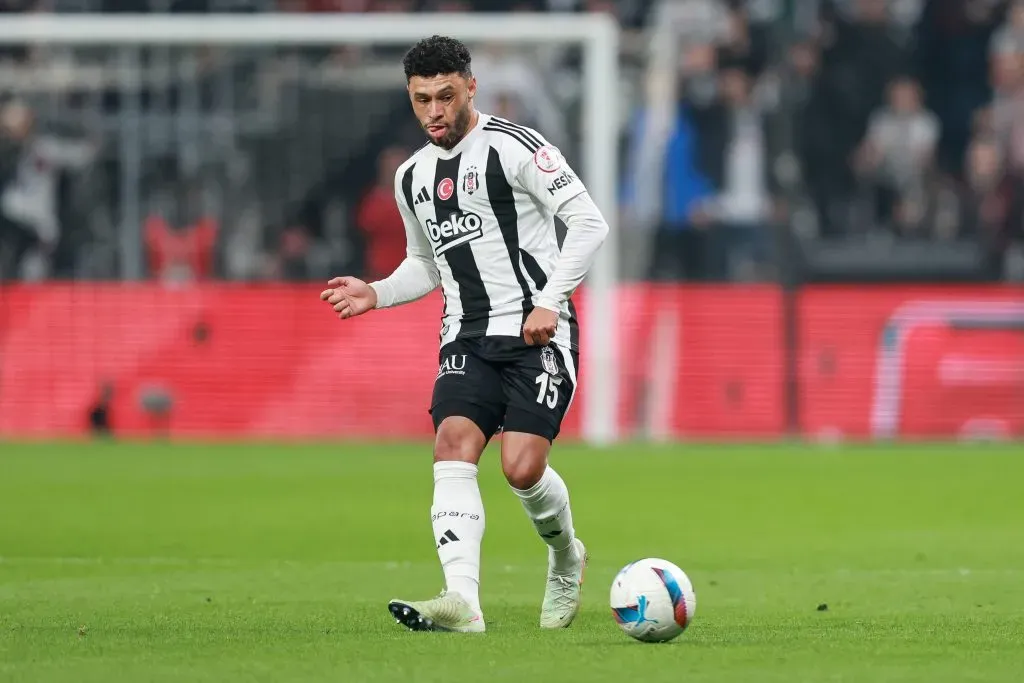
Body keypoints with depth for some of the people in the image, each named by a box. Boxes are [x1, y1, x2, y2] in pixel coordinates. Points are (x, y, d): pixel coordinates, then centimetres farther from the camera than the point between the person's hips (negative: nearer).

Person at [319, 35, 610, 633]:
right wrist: (377, 294, 9)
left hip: (538, 333, -6)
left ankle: (566, 557, 18)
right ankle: (463, 600, -31)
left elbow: (589, 222, -9)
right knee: (453, 445, -19)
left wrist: (550, 301, -17)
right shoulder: (412, 178, 15)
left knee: (522, 466, -16)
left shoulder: (513, 147, -7)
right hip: (468, 339, 6)